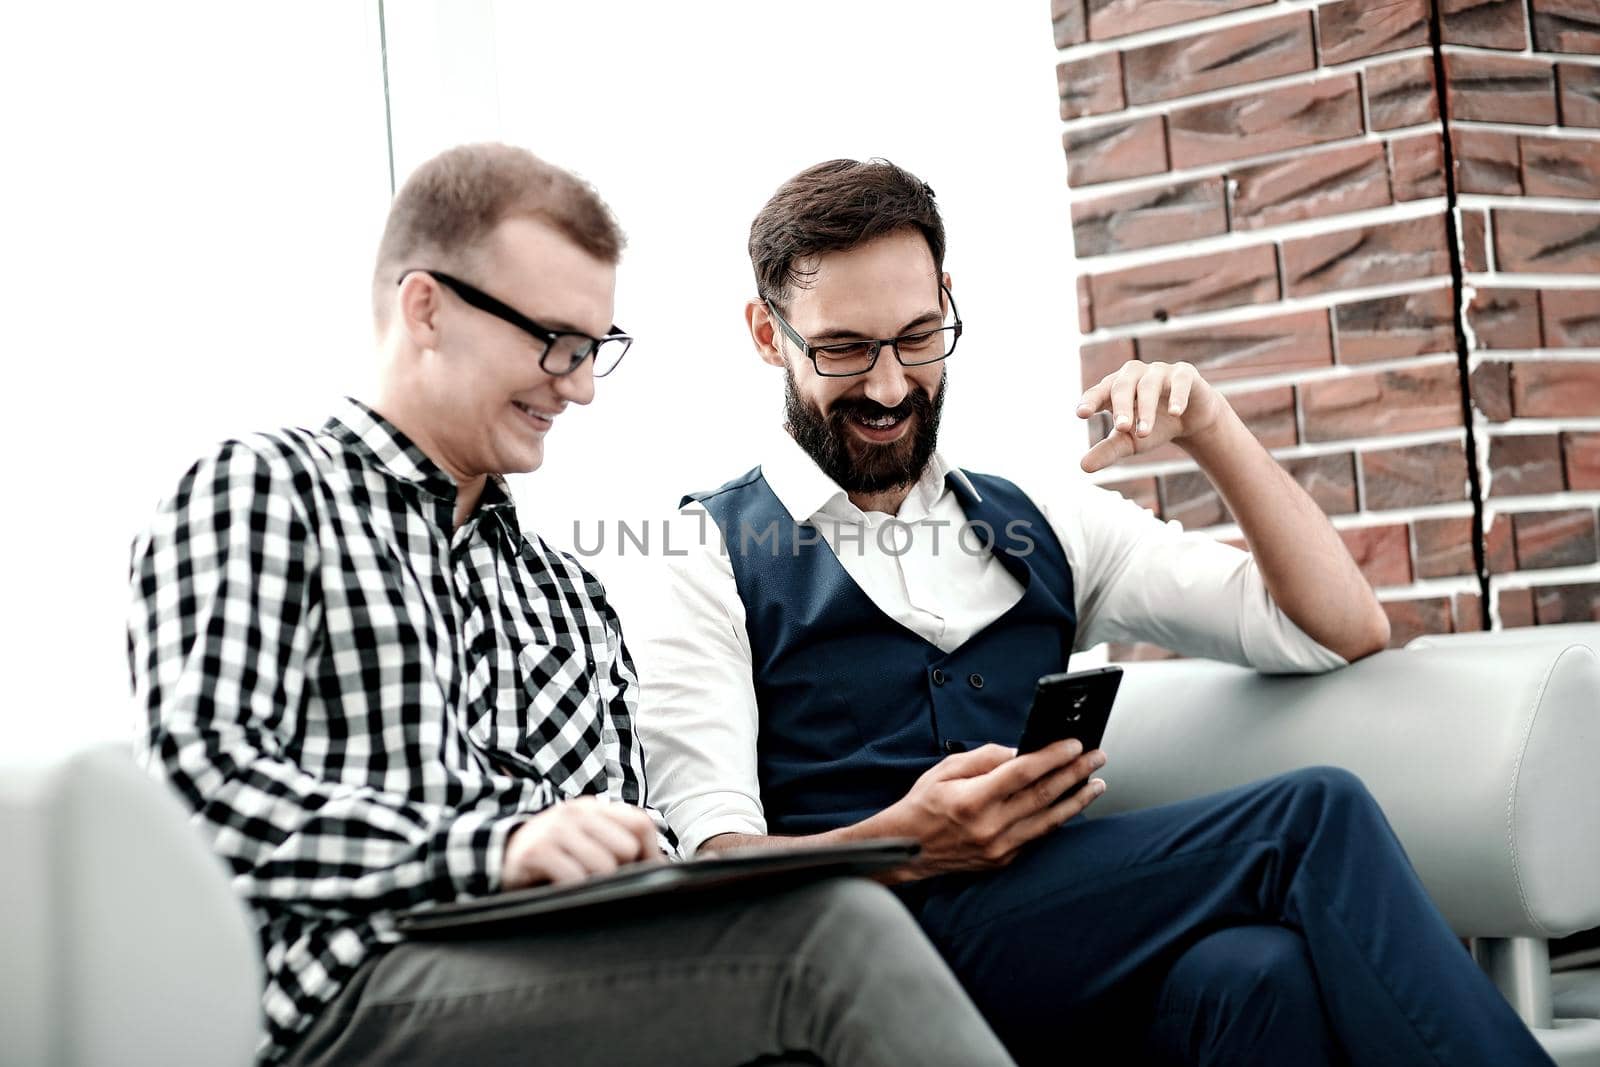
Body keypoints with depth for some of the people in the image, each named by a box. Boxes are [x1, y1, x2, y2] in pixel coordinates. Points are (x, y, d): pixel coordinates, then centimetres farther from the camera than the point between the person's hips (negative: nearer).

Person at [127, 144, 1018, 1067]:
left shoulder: (574, 598, 30)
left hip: (576, 983, 6)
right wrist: (494, 850, -19)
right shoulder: (260, 491, 10)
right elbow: (204, 779, -7)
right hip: (352, 988, -5)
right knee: (835, 924, -30)